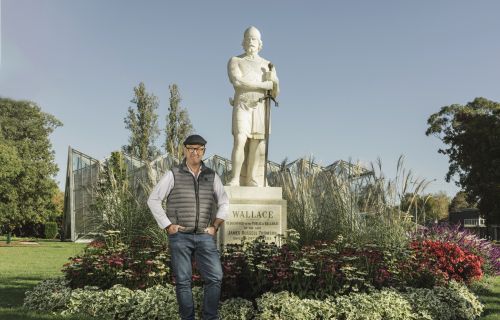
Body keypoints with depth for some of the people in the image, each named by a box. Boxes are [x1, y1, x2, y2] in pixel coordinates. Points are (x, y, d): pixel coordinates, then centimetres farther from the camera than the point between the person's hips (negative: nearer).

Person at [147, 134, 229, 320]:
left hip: (204, 236, 2)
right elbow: (153, 200, -1)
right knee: (183, 281, 2)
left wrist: (215, 226, 3)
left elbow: (224, 203, 15)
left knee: (215, 277, -8)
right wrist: (167, 226, -7)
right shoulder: (173, 175, -2)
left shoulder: (211, 176, 7)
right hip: (180, 236, -2)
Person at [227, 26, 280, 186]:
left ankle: (252, 180, 2)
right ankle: (235, 179, -14)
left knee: (257, 146, -3)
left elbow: (275, 93, 9)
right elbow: (237, 82, -13)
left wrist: (272, 79, -14)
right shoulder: (235, 61, 7)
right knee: (239, 142, -19)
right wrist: (264, 85, -13)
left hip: (261, 109, 3)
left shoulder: (268, 65, 16)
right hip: (242, 107, -3)